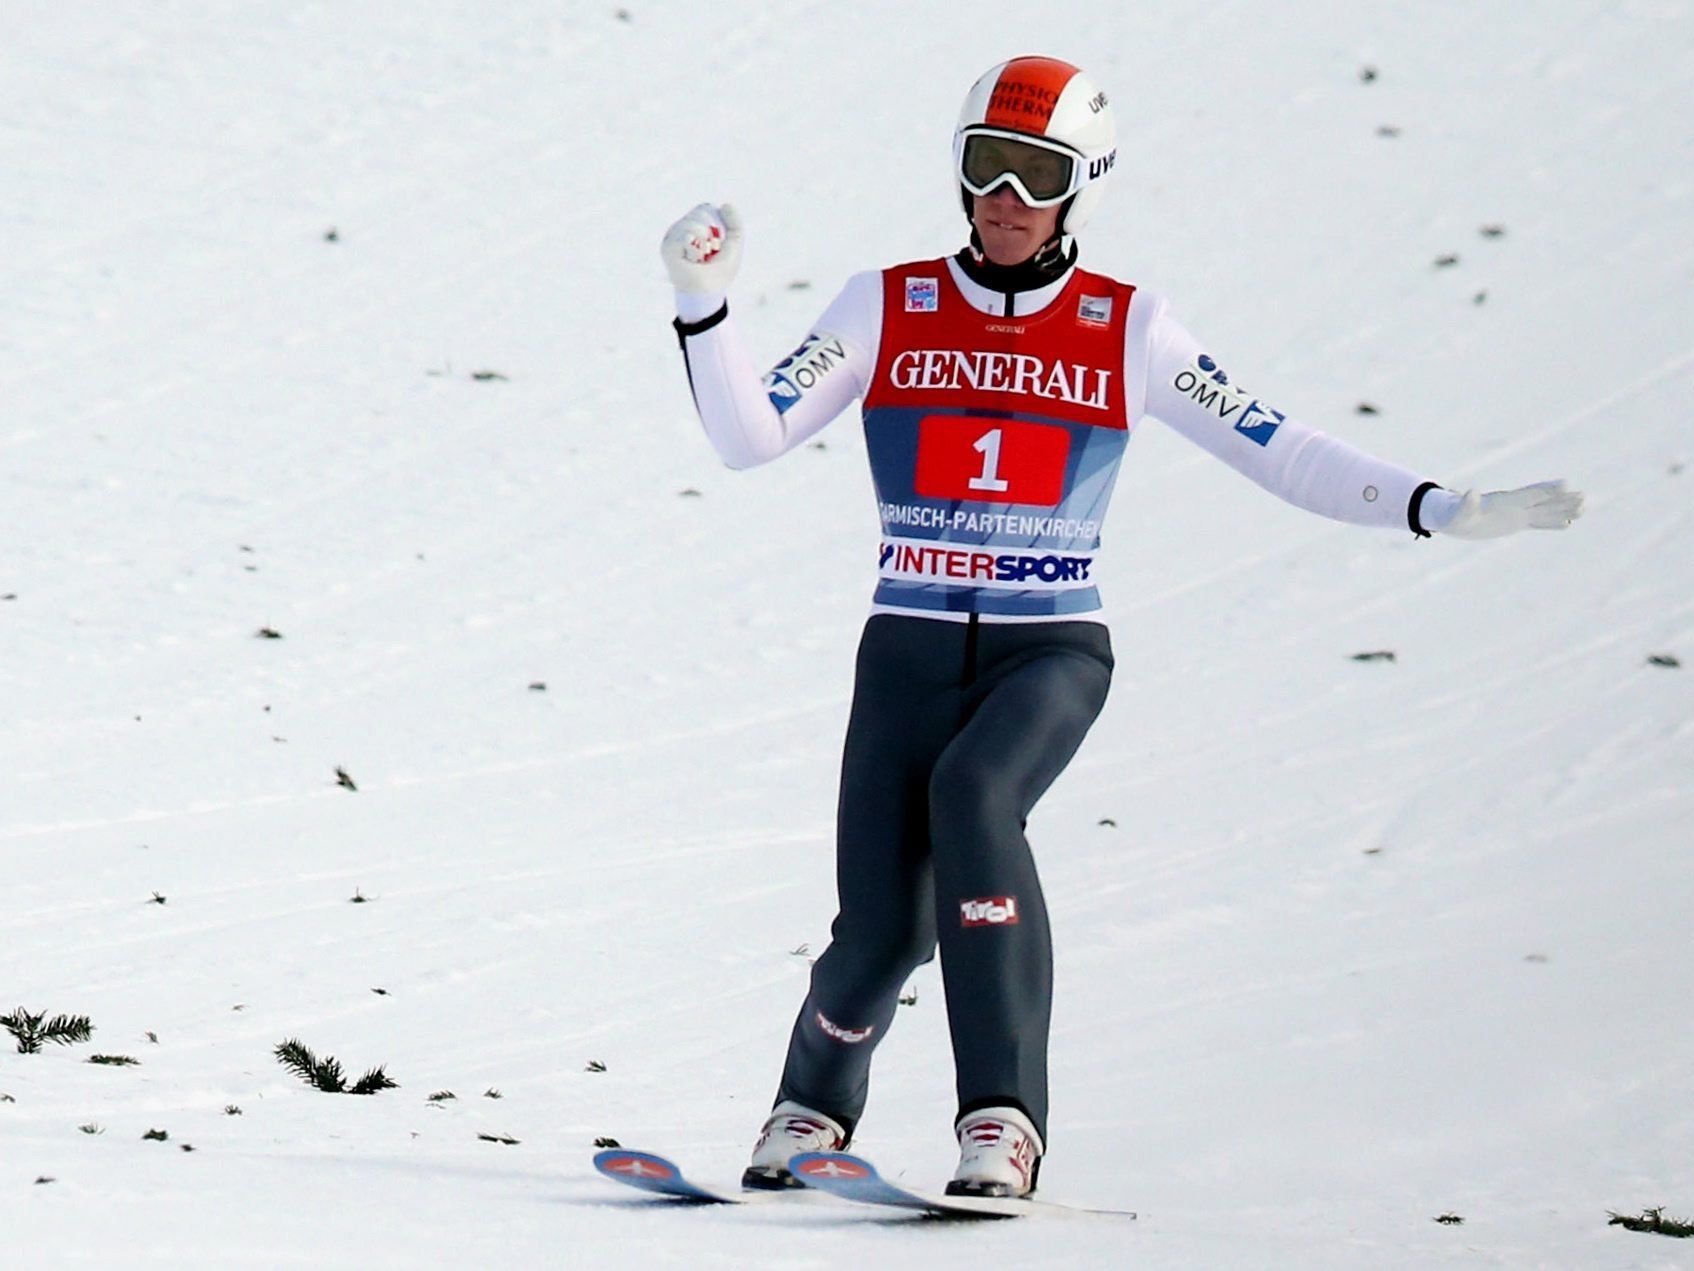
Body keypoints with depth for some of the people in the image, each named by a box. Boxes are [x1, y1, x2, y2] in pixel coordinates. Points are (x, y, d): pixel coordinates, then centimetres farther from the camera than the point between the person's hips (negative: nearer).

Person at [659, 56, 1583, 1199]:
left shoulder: (1128, 332, 3)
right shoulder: (887, 310, 4)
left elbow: (1275, 450, 3)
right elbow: (750, 436, -1)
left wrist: (1438, 510, -6)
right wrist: (706, 305, -16)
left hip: (1053, 651, -1)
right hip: (911, 650, 1)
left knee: (973, 791, -34)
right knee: (882, 934, -8)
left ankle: (1004, 1120, -33)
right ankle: (814, 1107, 26)